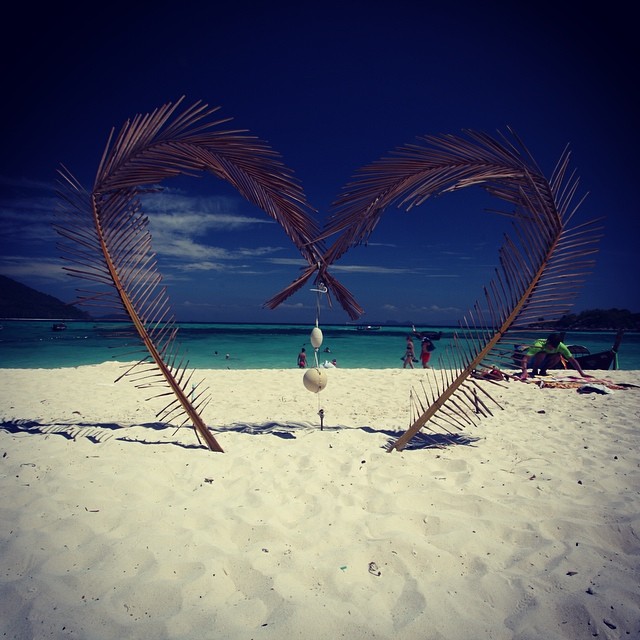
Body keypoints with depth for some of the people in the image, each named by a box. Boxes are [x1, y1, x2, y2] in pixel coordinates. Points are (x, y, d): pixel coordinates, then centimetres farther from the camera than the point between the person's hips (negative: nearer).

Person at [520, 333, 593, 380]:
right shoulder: (538, 344, -37)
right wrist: (524, 372, -62)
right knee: (542, 354, -36)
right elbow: (525, 358, -47)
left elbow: (572, 359, -20)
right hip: (532, 361, -4)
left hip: (543, 362, 4)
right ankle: (534, 370, -10)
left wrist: (582, 373, -29)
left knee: (558, 356, -25)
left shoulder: (560, 346, -23)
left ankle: (543, 370, -3)